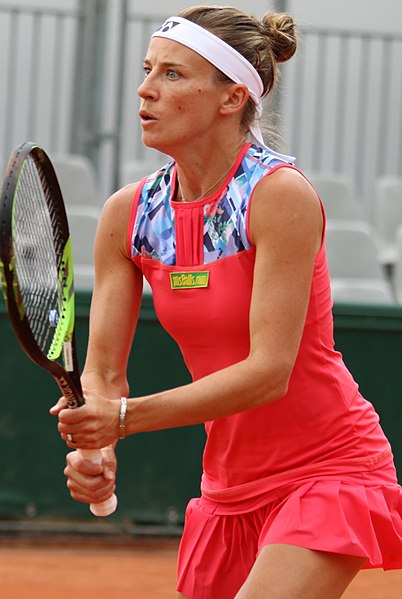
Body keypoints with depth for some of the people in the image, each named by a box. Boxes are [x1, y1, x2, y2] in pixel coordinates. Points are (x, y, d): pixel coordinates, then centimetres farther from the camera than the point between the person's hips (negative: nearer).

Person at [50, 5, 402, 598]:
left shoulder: (280, 195, -19)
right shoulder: (127, 214, -1)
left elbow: (269, 371, -24)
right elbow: (103, 371, 0)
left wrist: (124, 416, -30)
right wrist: (92, 445, -22)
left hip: (329, 472, -6)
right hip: (230, 488, 6)